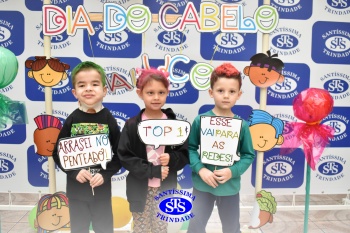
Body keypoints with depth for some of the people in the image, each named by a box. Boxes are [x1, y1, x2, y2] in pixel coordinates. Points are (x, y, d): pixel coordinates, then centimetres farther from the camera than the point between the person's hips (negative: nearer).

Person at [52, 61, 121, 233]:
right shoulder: (72, 120, -6)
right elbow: (57, 152, -2)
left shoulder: (108, 119, -8)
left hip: (102, 188, -1)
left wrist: (105, 174, -16)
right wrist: (74, 172, -14)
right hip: (76, 188, 1)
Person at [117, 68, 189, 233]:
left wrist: (171, 159, -21)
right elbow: (124, 157, -12)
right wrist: (152, 171, -19)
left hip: (165, 188, 1)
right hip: (140, 188, -1)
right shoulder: (132, 125, -9)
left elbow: (184, 155, 1)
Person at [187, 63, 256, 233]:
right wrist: (200, 169, -18)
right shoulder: (200, 120, -11)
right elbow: (190, 148, -6)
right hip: (203, 184, -1)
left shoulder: (242, 125, -8)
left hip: (230, 186, 1)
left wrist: (232, 171, -16)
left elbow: (248, 155, -2)